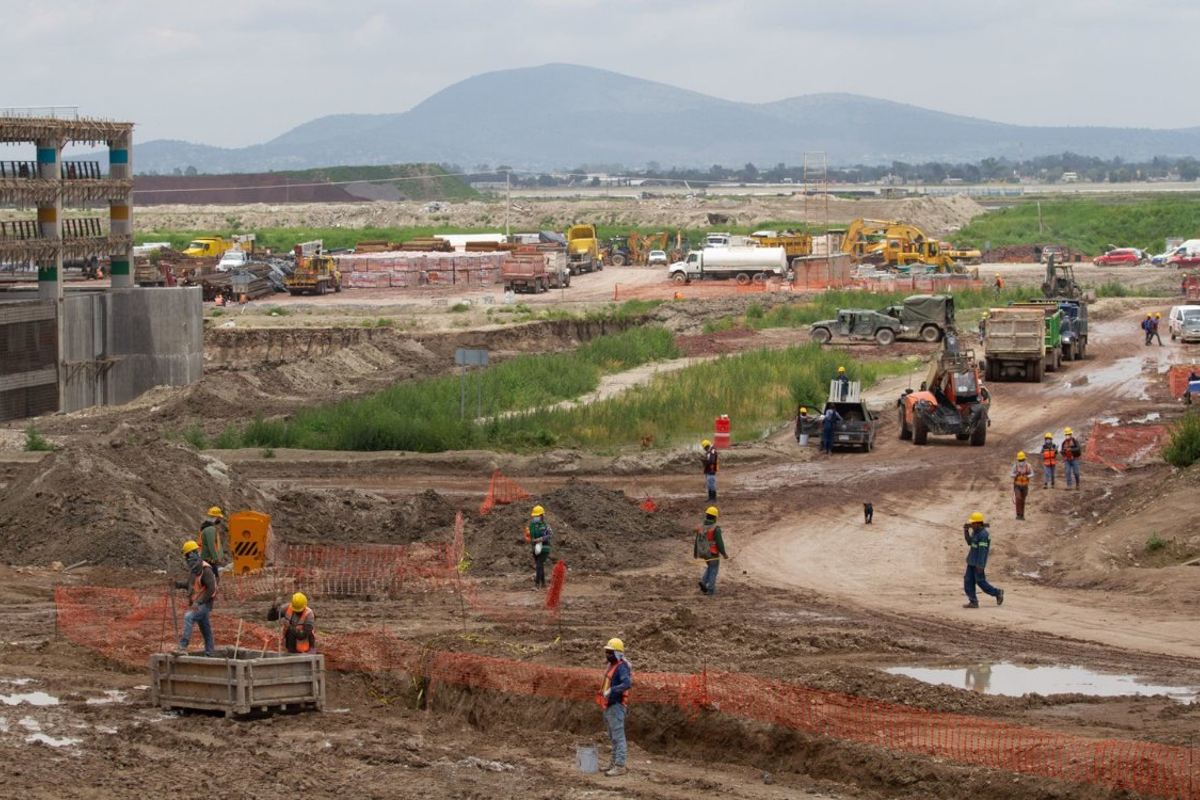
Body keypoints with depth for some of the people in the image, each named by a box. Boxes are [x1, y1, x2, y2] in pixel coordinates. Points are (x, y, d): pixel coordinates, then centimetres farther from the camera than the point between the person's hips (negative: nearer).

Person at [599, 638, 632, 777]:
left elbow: (627, 684, -33)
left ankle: (620, 766, -12)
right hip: (609, 706, 10)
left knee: (618, 735, -11)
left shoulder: (622, 667, -16)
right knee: (613, 736, 16)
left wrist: (611, 691, -40)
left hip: (616, 706, -10)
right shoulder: (612, 666, 15)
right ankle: (615, 762, 25)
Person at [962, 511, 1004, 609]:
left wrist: (980, 566, -24)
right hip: (972, 561, 9)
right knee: (968, 581, 3)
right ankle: (973, 602, 5)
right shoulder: (976, 531, 8)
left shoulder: (983, 534, -22)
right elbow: (970, 543, 18)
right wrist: (966, 531, 5)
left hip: (978, 563, -9)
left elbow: (982, 550, -23)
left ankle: (998, 593, 17)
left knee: (980, 582, 0)